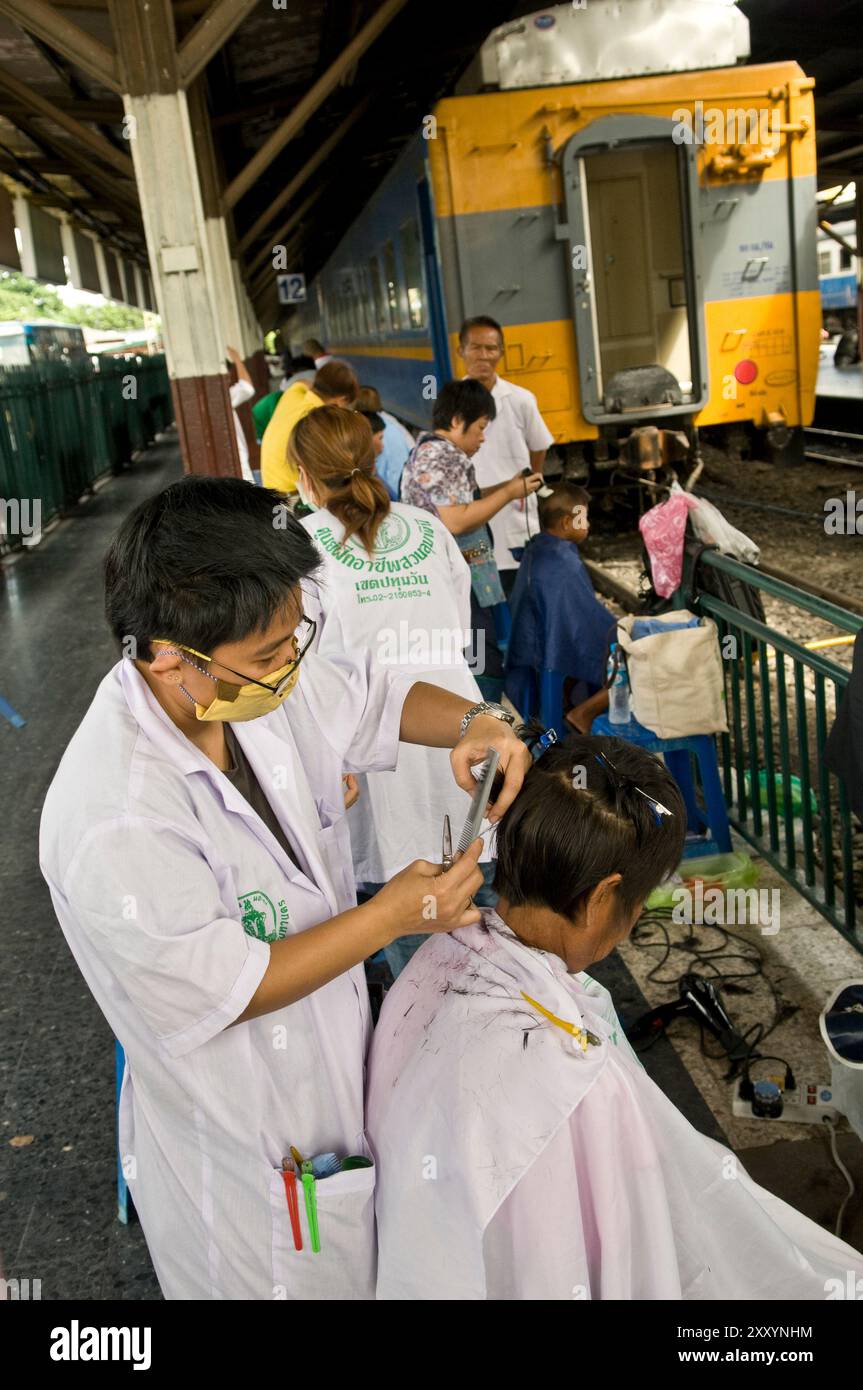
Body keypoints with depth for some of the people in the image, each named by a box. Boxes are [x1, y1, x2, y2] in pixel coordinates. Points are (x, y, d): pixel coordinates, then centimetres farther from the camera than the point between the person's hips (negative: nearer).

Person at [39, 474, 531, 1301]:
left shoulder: (257, 685, -16)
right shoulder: (112, 825, -37)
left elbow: (377, 698, 1)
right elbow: (222, 992, -27)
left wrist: (471, 724, -19)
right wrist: (393, 915, -25)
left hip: (330, 1068, 7)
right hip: (244, 1142, -6)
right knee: (287, 1276, 22)